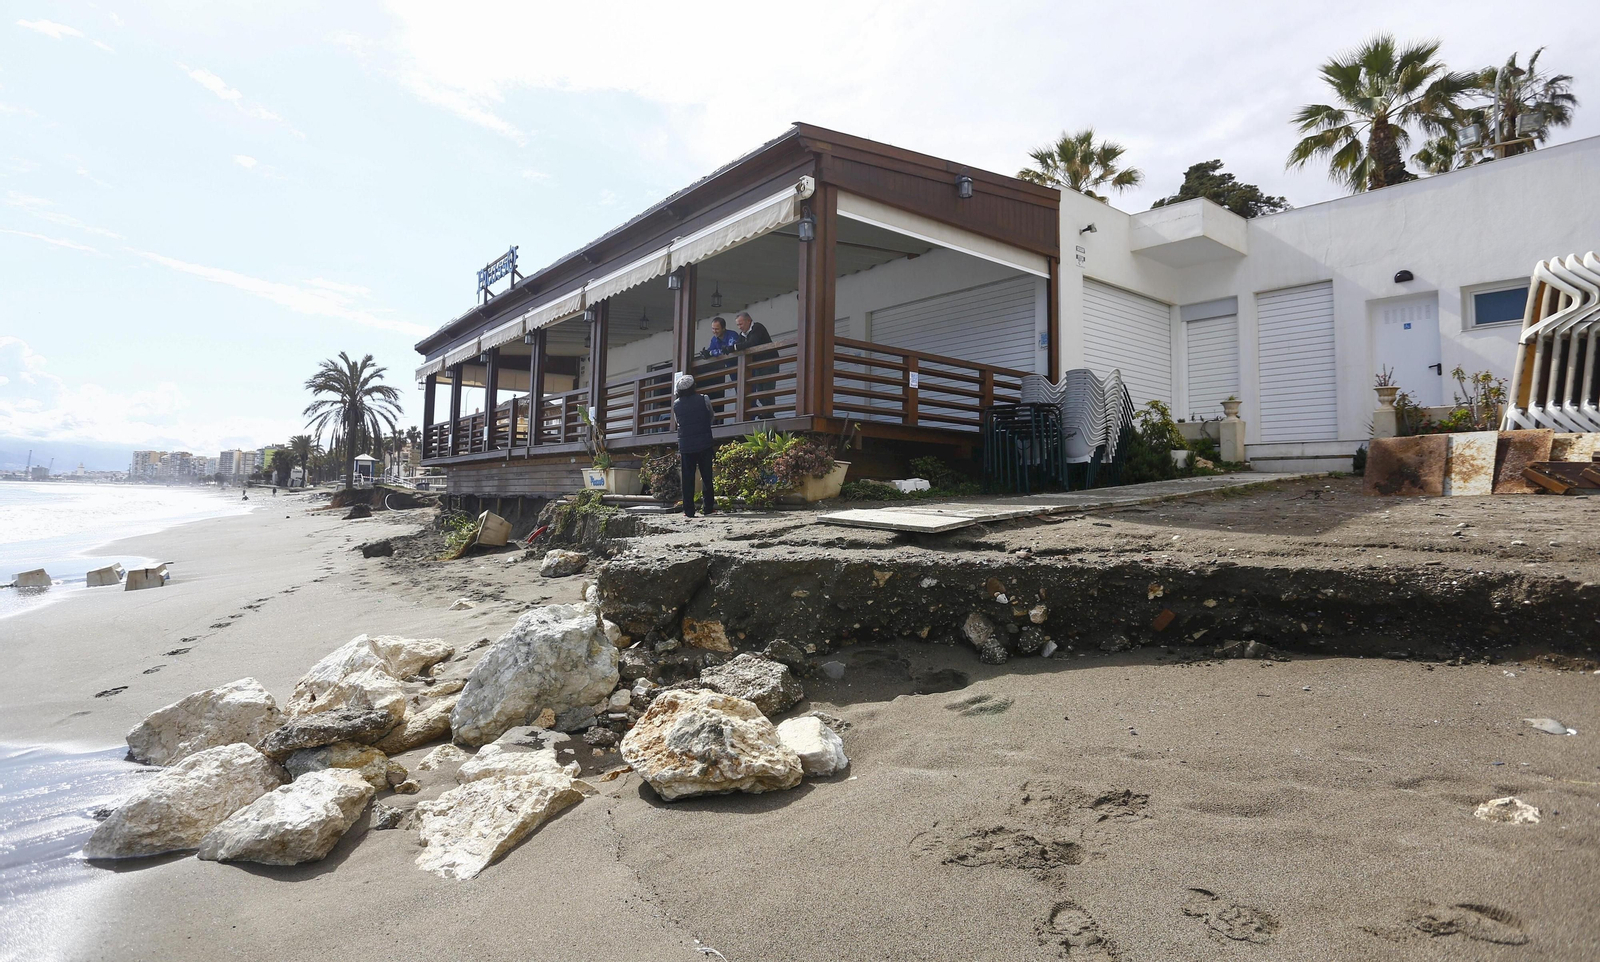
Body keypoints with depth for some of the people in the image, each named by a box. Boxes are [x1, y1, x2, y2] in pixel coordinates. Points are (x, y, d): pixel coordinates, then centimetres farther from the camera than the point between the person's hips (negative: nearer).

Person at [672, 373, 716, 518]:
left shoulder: (676, 405, 2)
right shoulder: (703, 399, -3)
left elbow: (679, 422, 10)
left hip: (685, 446, 1)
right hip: (704, 445, -1)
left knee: (688, 479, 3)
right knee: (706, 476, 7)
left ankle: (688, 510, 1)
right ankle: (708, 507, 8)